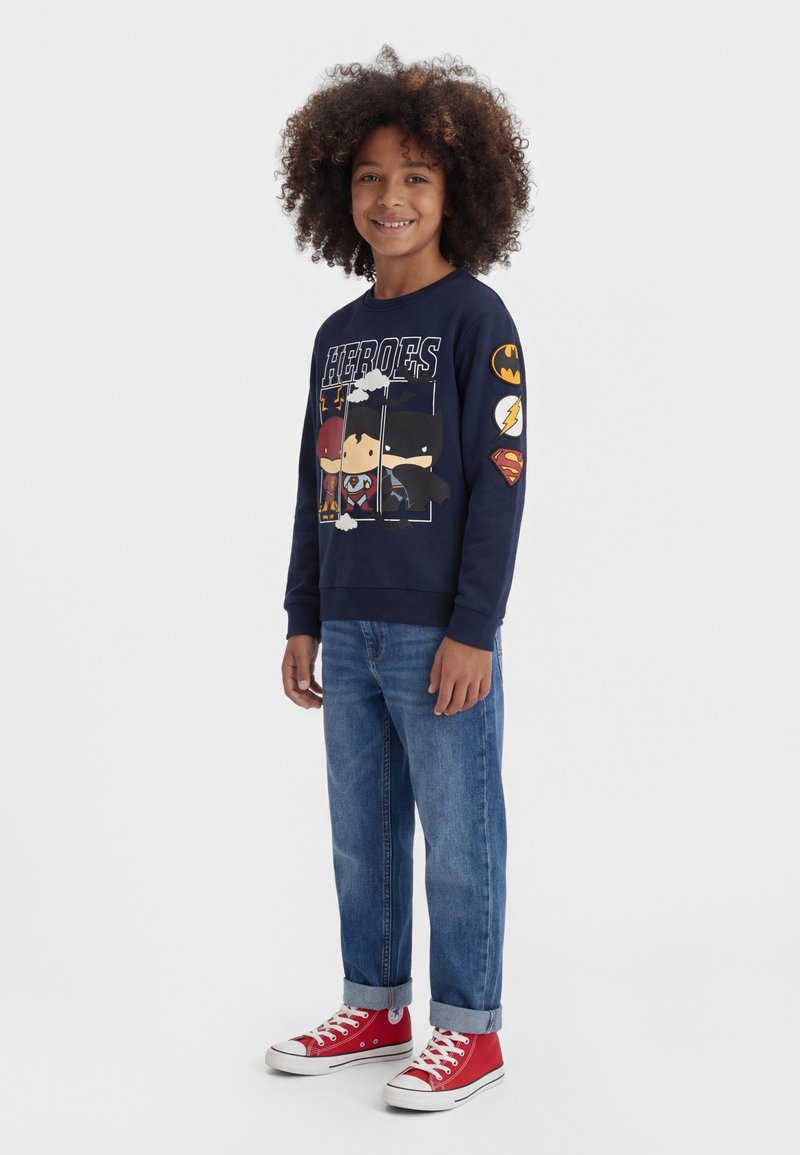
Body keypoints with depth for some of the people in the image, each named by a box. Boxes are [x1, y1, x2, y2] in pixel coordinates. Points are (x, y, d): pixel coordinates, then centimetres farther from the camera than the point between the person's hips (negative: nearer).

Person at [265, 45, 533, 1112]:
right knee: (361, 834, 14)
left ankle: (471, 1029, 16)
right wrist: (303, 621, 14)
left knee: (458, 837, 2)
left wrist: (473, 630, -14)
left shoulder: (476, 320, -6)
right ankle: (376, 1010, 29)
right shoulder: (340, 333, 12)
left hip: (440, 634, -6)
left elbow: (500, 482, -10)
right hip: (348, 634, 6)